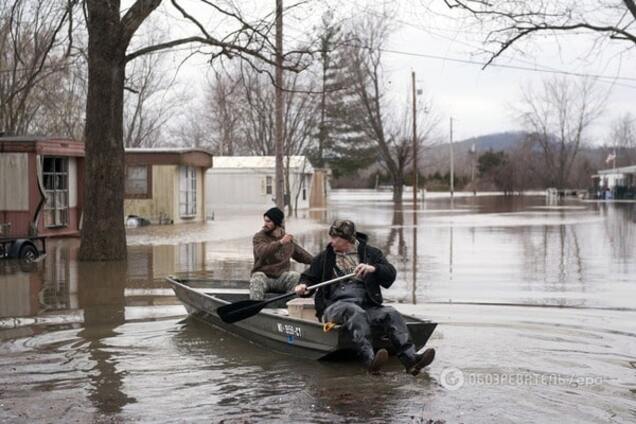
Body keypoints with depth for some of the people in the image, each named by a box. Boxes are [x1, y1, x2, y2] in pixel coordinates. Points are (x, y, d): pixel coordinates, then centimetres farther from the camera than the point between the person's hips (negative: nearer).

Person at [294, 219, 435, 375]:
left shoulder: (371, 253, 16)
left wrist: (373, 268, -13)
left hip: (367, 306, 2)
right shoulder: (325, 257, 18)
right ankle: (370, 360, -55)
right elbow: (309, 278, 25)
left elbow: (390, 275, 6)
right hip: (335, 307, -2)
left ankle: (410, 358, -41)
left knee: (391, 314, -26)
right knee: (356, 312, -37)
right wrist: (303, 287, 2)